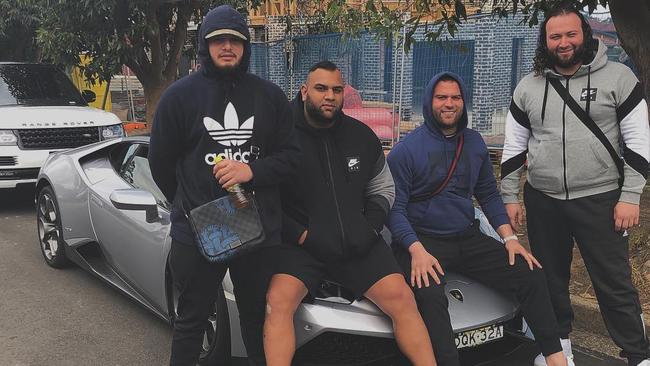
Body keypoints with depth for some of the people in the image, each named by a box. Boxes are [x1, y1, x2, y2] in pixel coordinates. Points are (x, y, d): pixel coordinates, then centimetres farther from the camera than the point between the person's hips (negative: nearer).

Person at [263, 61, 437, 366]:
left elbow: (383, 189, 19)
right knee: (278, 300, -28)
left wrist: (370, 227, 0)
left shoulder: (362, 136, 10)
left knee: (401, 298, -10)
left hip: (357, 244, 4)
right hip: (299, 244, -3)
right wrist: (304, 236, -15)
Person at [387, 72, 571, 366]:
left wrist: (509, 237, 3)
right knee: (429, 296, -35)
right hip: (422, 240, -5)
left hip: (467, 239, 5)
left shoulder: (474, 143, 11)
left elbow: (488, 195, 16)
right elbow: (395, 208, -10)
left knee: (531, 276, -7)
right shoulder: (406, 149, -7)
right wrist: (417, 251, -24)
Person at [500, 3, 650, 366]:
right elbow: (514, 147, 9)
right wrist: (510, 197, 6)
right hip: (542, 201, 4)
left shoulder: (618, 77, -4)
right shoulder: (528, 88, 5)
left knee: (615, 283, 1)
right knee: (550, 277, 14)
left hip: (600, 200, -3)